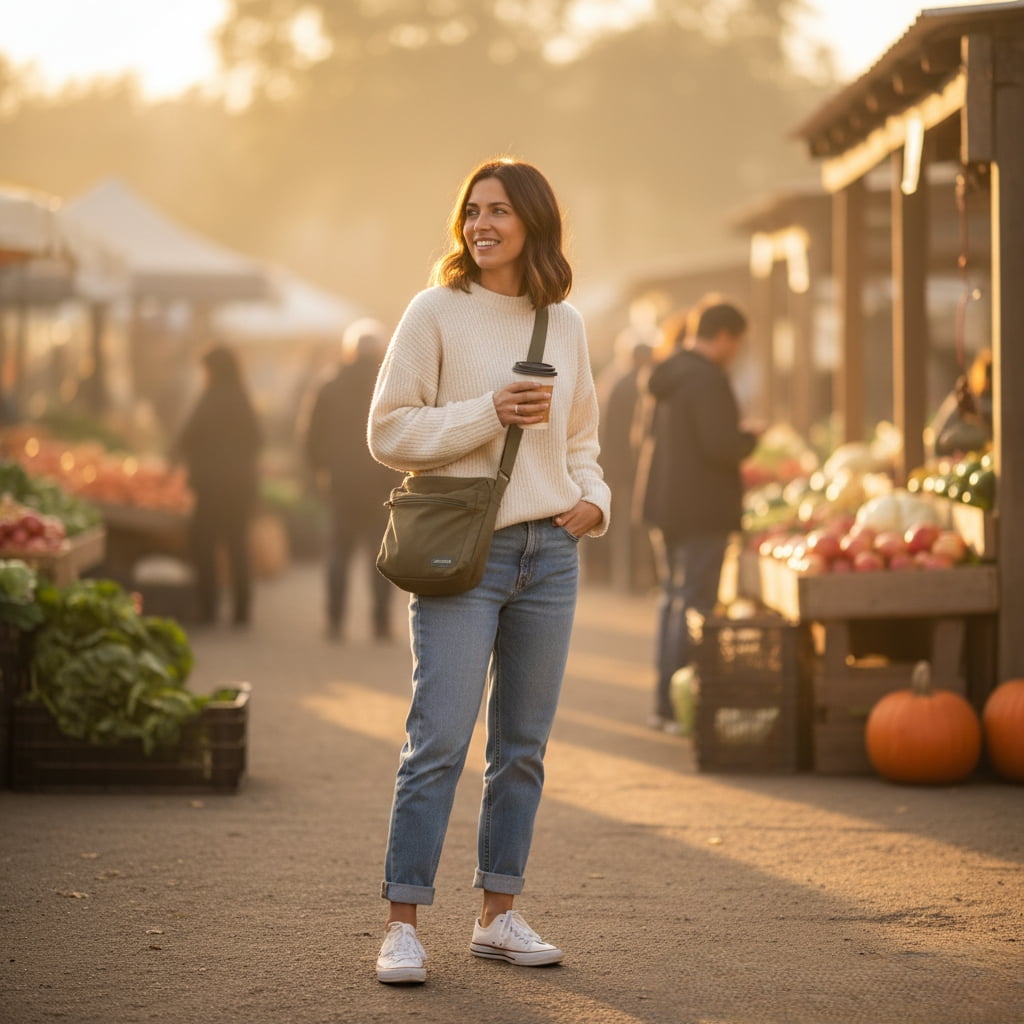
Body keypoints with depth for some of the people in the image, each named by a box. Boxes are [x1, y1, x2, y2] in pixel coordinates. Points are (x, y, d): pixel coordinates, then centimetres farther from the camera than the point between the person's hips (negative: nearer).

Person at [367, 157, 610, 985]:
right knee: (439, 738, -10)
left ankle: (498, 916, 19)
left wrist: (593, 499, 3)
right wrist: (488, 413, -16)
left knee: (524, 744, 10)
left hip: (550, 552, 5)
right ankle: (402, 925, -5)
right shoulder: (437, 312, -3)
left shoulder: (565, 325, 11)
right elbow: (389, 429, -6)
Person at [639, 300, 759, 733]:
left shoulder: (669, 375, 12)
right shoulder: (707, 379, -18)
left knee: (673, 600, 16)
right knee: (693, 606, -5)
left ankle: (664, 703, 20)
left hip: (666, 503, 9)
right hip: (701, 510, -9)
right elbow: (721, 445, -24)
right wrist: (751, 438, -3)